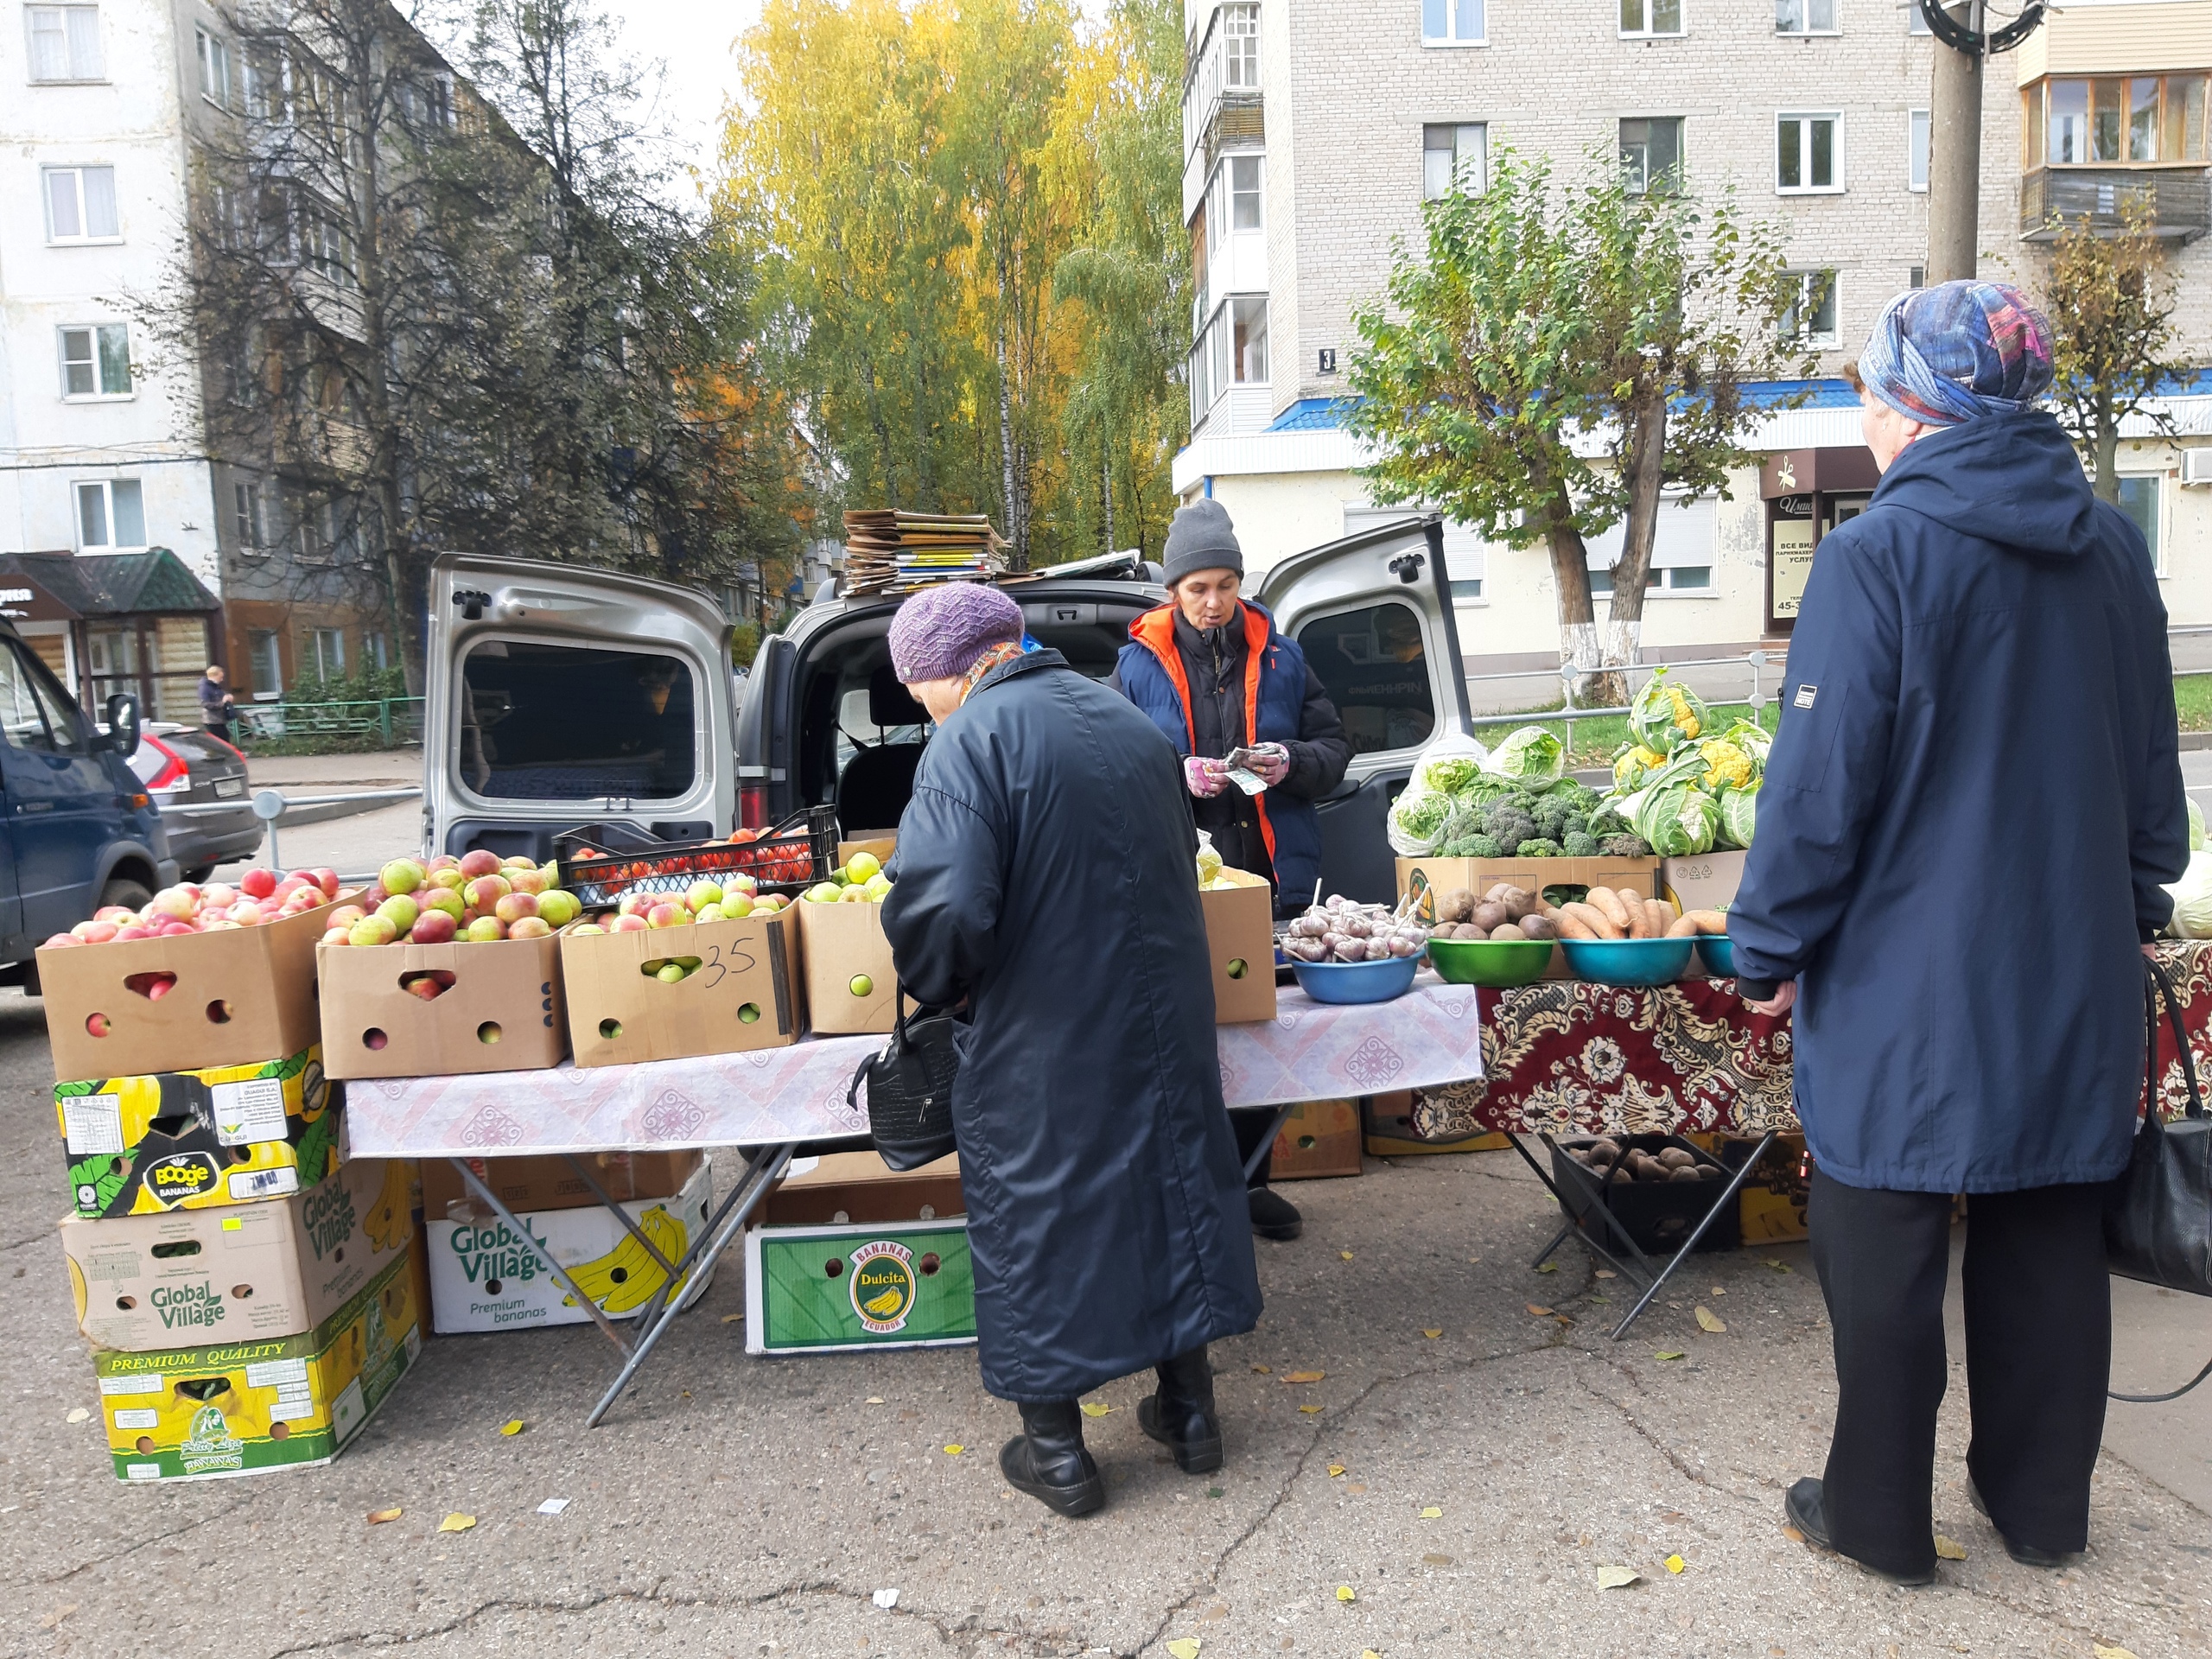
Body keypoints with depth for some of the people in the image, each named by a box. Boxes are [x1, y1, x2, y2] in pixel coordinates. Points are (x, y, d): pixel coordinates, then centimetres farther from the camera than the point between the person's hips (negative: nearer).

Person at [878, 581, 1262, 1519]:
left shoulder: (972, 739, -16)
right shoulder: (1127, 721, 8)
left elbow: (944, 905, -26)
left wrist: (933, 985, -6)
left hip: (1039, 1045, -6)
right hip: (1163, 1021, 7)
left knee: (1035, 1221, 10)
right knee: (1171, 1180, 20)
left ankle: (1056, 1452, 24)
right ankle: (1188, 1408, 34)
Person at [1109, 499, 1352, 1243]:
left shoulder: (1281, 657, 7)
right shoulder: (1139, 665, 1)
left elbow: (1334, 746, 10)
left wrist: (1293, 762, -11)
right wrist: (1176, 775, -17)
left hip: (1275, 874, 3)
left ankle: (1251, 1177, 27)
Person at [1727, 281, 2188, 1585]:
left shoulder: (1879, 554, -16)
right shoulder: (2113, 548, 5)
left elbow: (1824, 777, -16)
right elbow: (2152, 764, 13)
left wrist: (1771, 946, -6)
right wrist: (2135, 912, 25)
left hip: (1909, 976, -6)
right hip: (2074, 969, 6)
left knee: (1886, 1249, 8)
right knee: (2051, 1234, 18)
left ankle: (1880, 1516, 23)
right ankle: (2044, 1503, 34)